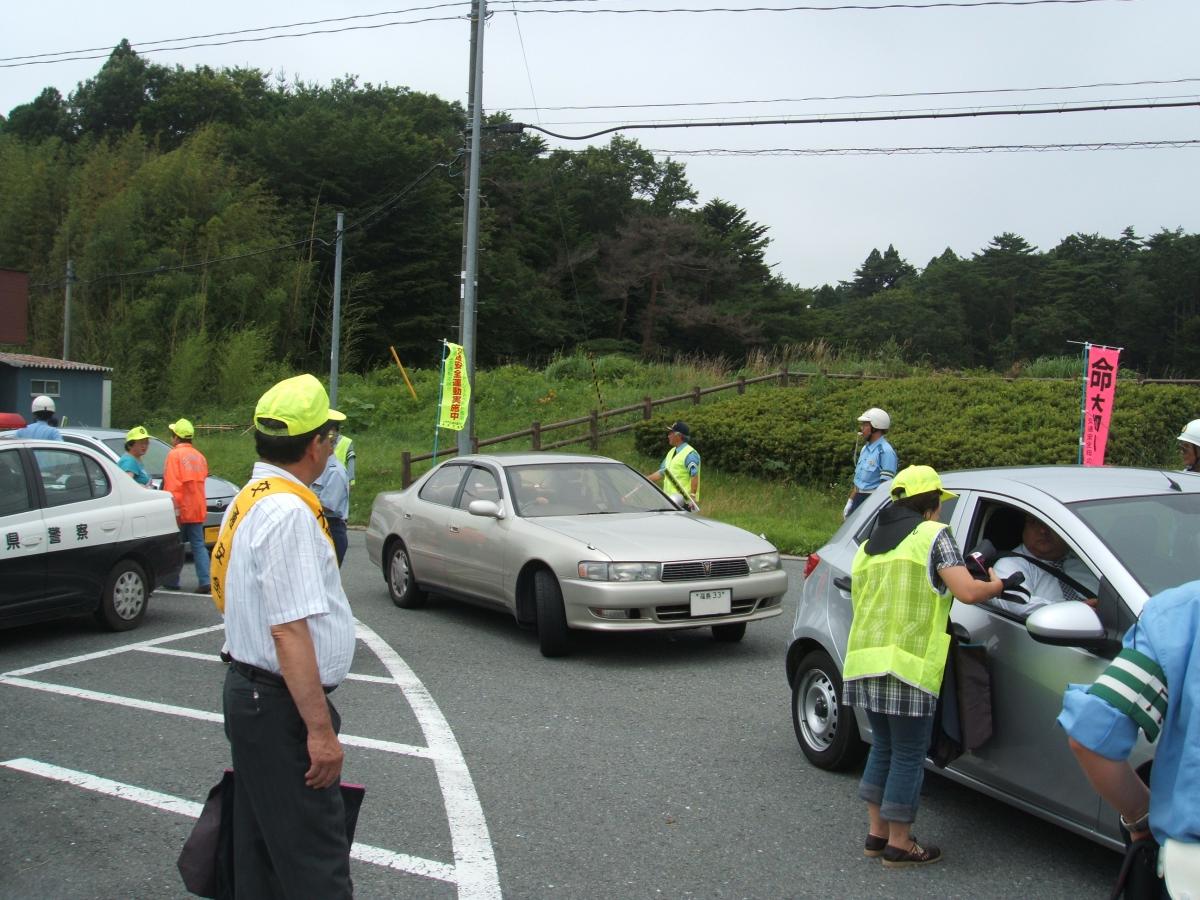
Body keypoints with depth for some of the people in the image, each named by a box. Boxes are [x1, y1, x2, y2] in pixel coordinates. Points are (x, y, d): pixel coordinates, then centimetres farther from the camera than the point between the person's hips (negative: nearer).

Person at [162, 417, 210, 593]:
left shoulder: (175, 455, -9)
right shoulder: (199, 456, 14)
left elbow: (172, 485, -16)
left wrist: (173, 507, -19)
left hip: (180, 508, -6)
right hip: (197, 509, 6)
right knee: (199, 545, 5)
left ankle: (172, 581, 11)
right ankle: (205, 581, -5)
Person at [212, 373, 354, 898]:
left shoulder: (250, 499, 13)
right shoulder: (289, 511, -20)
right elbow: (289, 629, -26)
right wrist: (320, 729, -24)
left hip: (251, 692, 10)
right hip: (282, 705, -10)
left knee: (262, 853, 19)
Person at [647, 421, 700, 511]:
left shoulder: (690, 454, -11)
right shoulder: (671, 452, 18)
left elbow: (694, 476, -19)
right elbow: (661, 473, 23)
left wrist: (692, 496, -26)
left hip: (683, 500, -9)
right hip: (670, 499, 9)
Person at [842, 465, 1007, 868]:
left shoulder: (867, 547, 20)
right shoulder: (933, 535, -2)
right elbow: (967, 592, -11)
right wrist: (996, 585, 8)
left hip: (865, 662, 7)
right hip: (908, 667, -7)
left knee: (883, 748, 20)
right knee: (908, 756, 5)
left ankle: (877, 833, 26)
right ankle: (899, 844, 13)